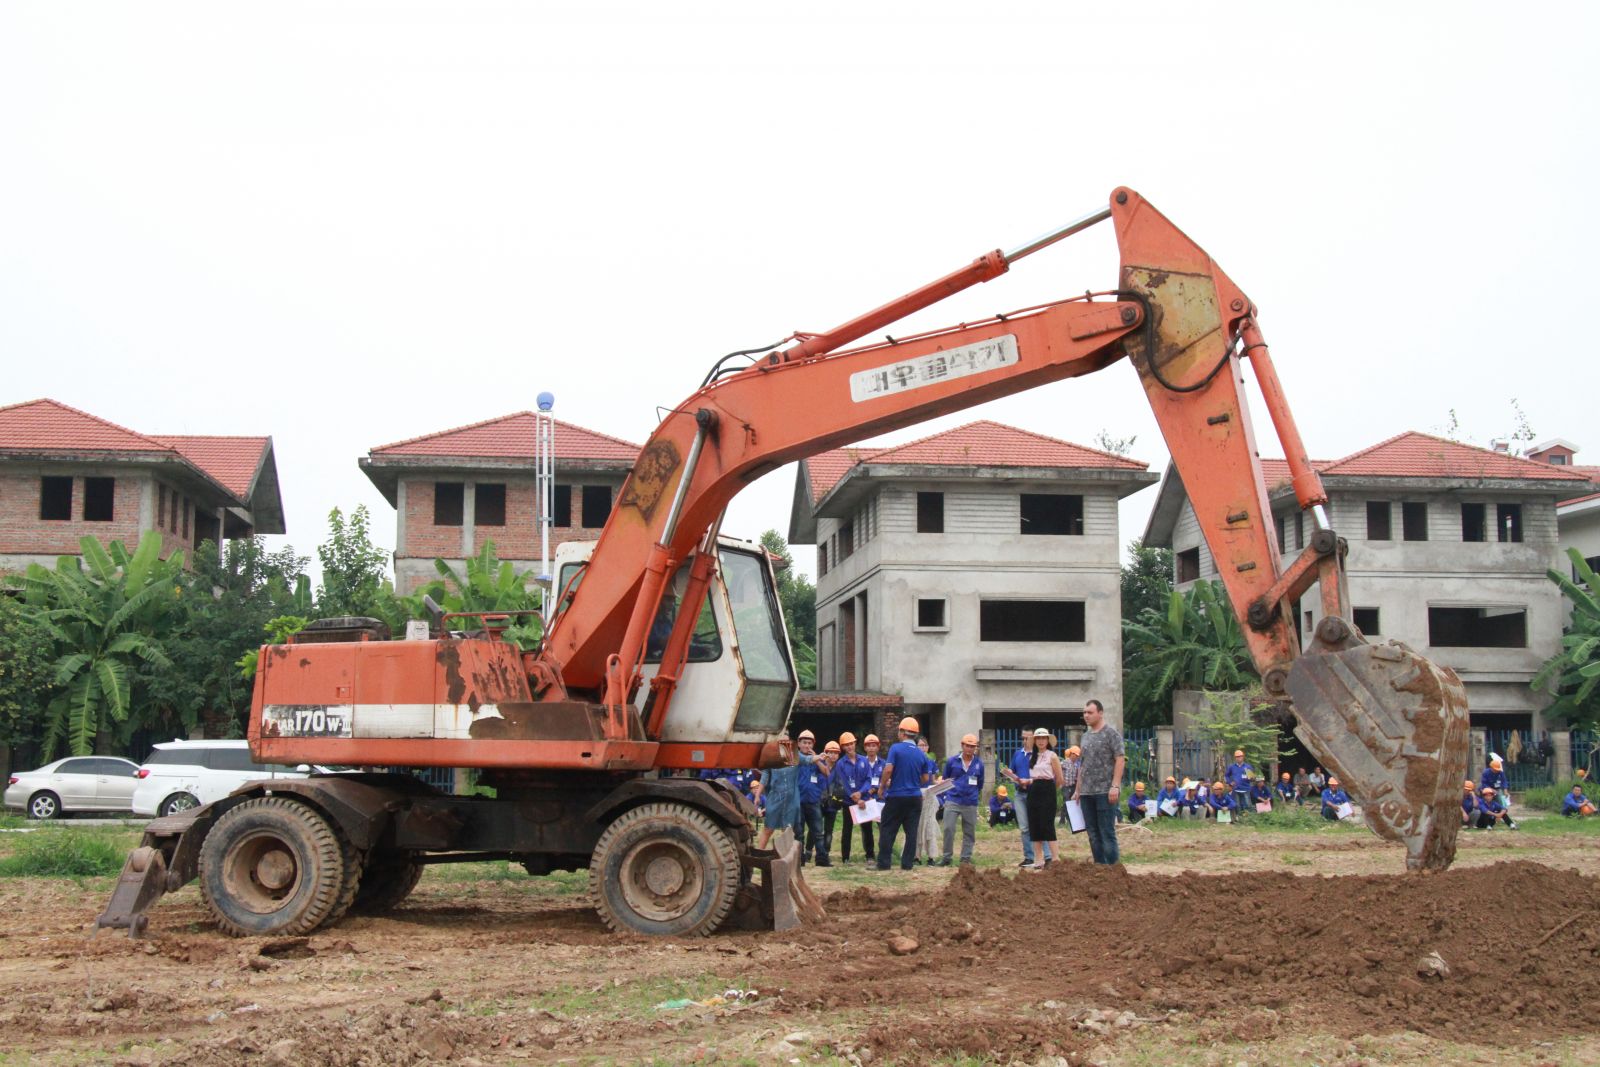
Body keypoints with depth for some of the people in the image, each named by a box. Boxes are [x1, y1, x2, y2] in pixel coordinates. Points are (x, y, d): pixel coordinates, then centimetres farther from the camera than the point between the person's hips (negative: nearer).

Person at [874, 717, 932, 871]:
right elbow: (925, 779, 10)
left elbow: (888, 769, -18)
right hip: (915, 797, 4)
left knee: (888, 831, 3)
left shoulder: (896, 748, -9)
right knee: (911, 832, 6)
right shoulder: (921, 754, 5)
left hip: (896, 796, -4)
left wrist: (882, 786, -4)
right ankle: (907, 863, 5)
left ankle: (883, 863, 2)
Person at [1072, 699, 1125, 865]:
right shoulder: (1086, 736, 17)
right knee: (1093, 833, 8)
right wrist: (1078, 790, 17)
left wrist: (1115, 786, -18)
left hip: (1105, 791, -7)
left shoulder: (1111, 732, -4)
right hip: (1086, 792, 7)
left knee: (1107, 832, -7)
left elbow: (1120, 759, -11)